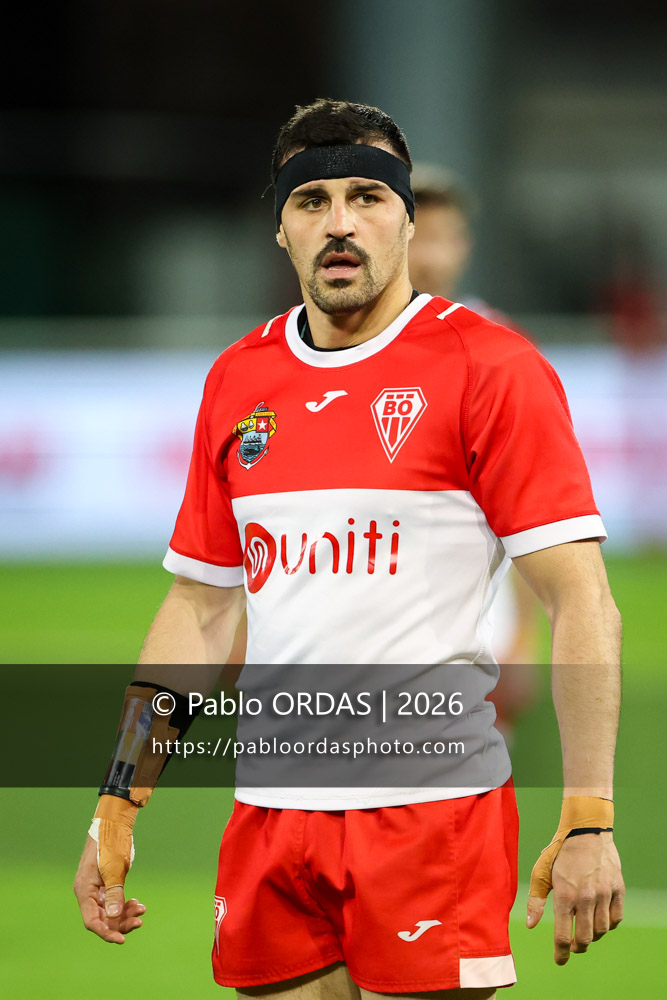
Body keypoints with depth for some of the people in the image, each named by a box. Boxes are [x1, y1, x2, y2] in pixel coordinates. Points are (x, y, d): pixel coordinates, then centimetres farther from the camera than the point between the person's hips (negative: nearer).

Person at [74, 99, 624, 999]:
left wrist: (588, 822, -16)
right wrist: (117, 806, 13)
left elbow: (581, 601, -8)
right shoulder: (237, 381, 13)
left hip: (431, 812, -5)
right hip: (271, 815, 5)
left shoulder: (489, 368, -4)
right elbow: (199, 609, 18)